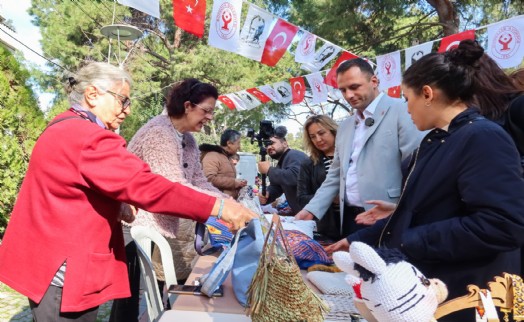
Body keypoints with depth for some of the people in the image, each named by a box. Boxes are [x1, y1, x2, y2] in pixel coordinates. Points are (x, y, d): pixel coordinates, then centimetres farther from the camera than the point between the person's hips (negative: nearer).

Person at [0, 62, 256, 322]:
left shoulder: (63, 128, 13)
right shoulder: (88, 137, -23)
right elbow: (145, 186, -31)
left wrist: (116, 207, 7)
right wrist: (218, 207, -30)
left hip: (51, 261, 11)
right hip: (64, 271, -11)